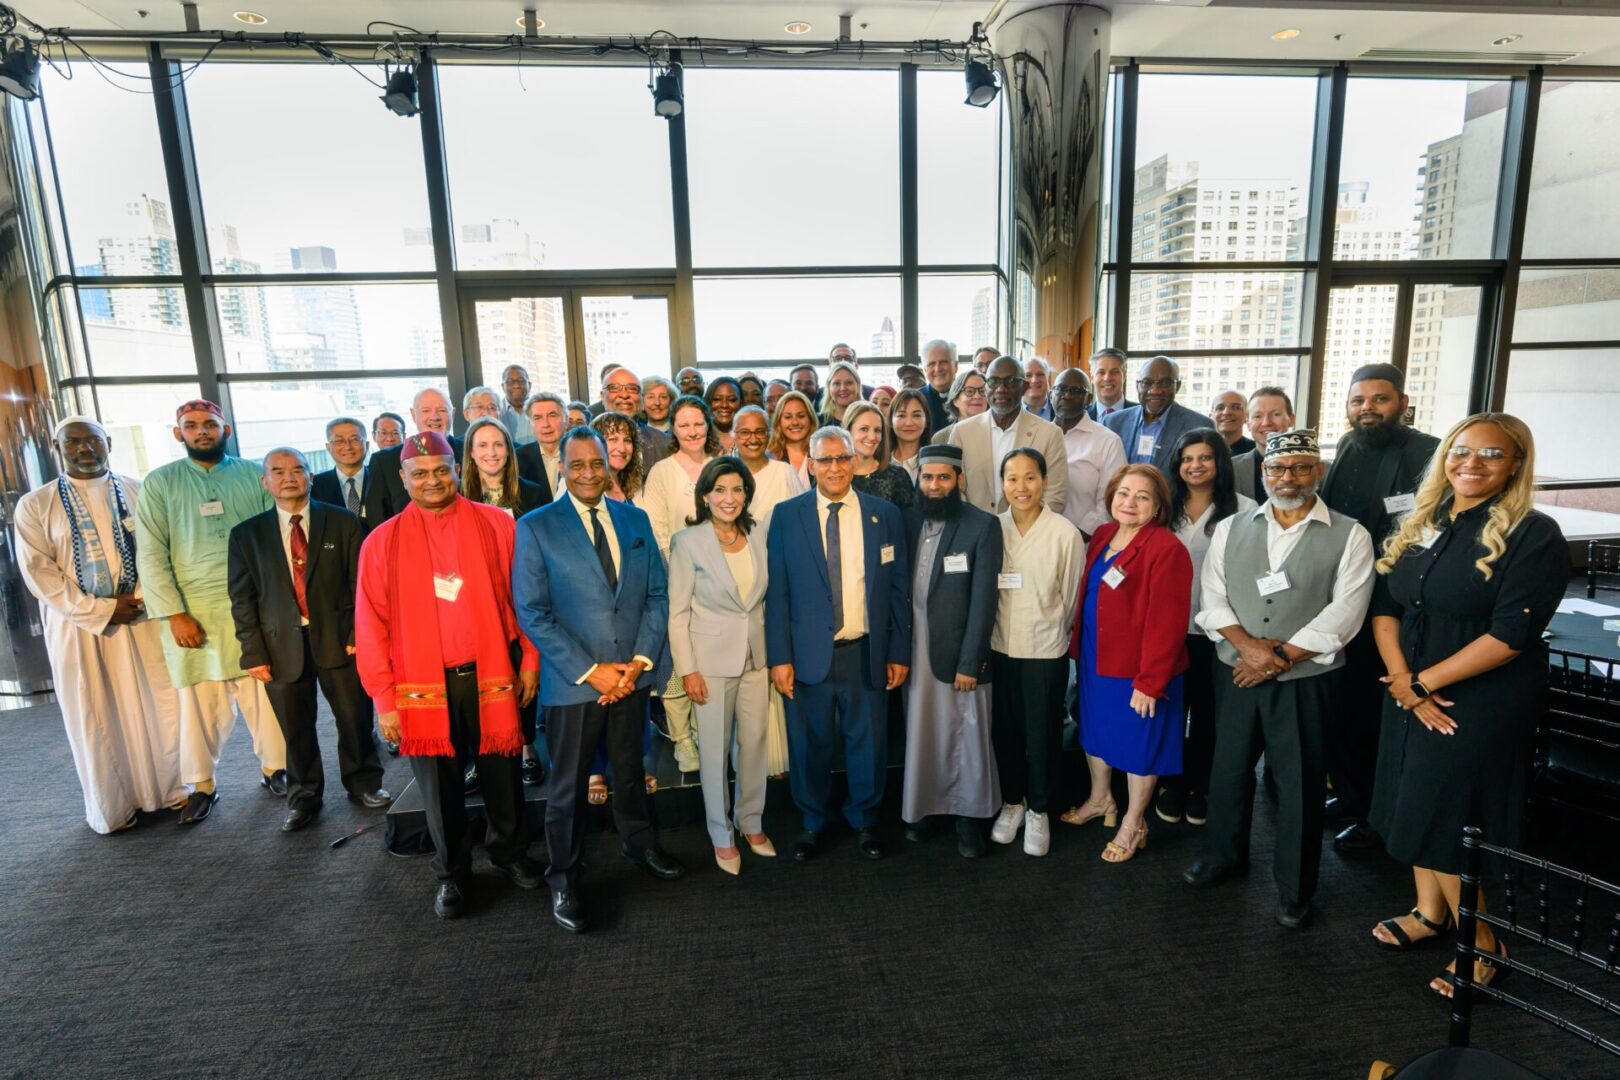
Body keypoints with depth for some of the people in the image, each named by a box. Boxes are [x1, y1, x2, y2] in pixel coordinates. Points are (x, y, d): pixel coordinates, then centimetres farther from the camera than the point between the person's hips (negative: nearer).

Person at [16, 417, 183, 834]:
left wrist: (143, 598, -13)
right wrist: (99, 611, -12)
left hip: (143, 617, 1)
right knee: (94, 718, 7)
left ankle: (170, 790, 21)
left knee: (159, 705, 5)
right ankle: (113, 808, 21)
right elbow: (39, 572, -4)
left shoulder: (140, 492, 5)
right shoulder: (35, 505, 1)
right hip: (77, 624, 0)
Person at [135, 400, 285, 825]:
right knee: (201, 701, 4)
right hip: (194, 613, 0)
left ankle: (273, 767, 23)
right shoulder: (159, 483, 5)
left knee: (265, 693, 6)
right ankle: (202, 785, 20)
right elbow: (151, 555, 1)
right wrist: (175, 613, -7)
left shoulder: (253, 475, 6)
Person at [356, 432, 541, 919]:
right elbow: (371, 625, -1)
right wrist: (384, 699, -3)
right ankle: (451, 873, 34)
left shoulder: (496, 524, -2)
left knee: (501, 774, 15)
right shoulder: (382, 541, -1)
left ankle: (509, 852, 39)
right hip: (424, 686, 0)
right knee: (440, 786, 14)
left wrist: (530, 660, -1)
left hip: (491, 675, 0)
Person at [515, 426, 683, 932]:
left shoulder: (635, 520, 4)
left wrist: (640, 661, -8)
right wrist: (589, 672, -15)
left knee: (630, 770, 20)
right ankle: (563, 880, 31)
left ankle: (639, 843, 44)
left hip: (632, 676, 3)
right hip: (572, 681, -3)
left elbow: (657, 595, 3)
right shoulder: (536, 527, -7)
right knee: (567, 786, 11)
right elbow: (533, 613, -11)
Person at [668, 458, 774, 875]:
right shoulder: (688, 542, -9)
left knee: (754, 743, 12)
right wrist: (688, 669, -11)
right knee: (715, 751, 8)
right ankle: (722, 835, 26)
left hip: (756, 657, 4)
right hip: (712, 660, -4)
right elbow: (678, 613, -8)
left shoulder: (757, 540, 3)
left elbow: (763, 601, 10)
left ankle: (751, 821, 33)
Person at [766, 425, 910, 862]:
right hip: (809, 653, -1)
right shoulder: (786, 516, -1)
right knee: (810, 744, 11)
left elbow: (898, 589, 5)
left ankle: (864, 820, 37)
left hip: (867, 653, 1)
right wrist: (779, 657, -6)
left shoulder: (884, 515, 3)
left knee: (868, 742, 13)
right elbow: (776, 592, -2)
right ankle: (813, 822, 35)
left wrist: (899, 652, 3)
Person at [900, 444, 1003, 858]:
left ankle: (970, 817, 25)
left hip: (959, 651, -3)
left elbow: (983, 599, -11)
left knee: (967, 739, 8)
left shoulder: (983, 525, -8)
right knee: (920, 734, 14)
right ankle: (920, 807, 32)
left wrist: (970, 662, -14)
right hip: (915, 648, 3)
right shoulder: (909, 520, 4)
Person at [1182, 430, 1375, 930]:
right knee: (1228, 769, 15)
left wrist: (1280, 657, -14)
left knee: (1300, 784, 8)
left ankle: (1294, 889, 28)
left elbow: (1342, 614, -10)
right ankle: (1224, 854, 38)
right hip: (1236, 673, 3)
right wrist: (1248, 645, -14)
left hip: (1306, 680, -2)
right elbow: (1212, 598, 1)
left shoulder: (1348, 536, -3)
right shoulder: (1230, 529, 5)